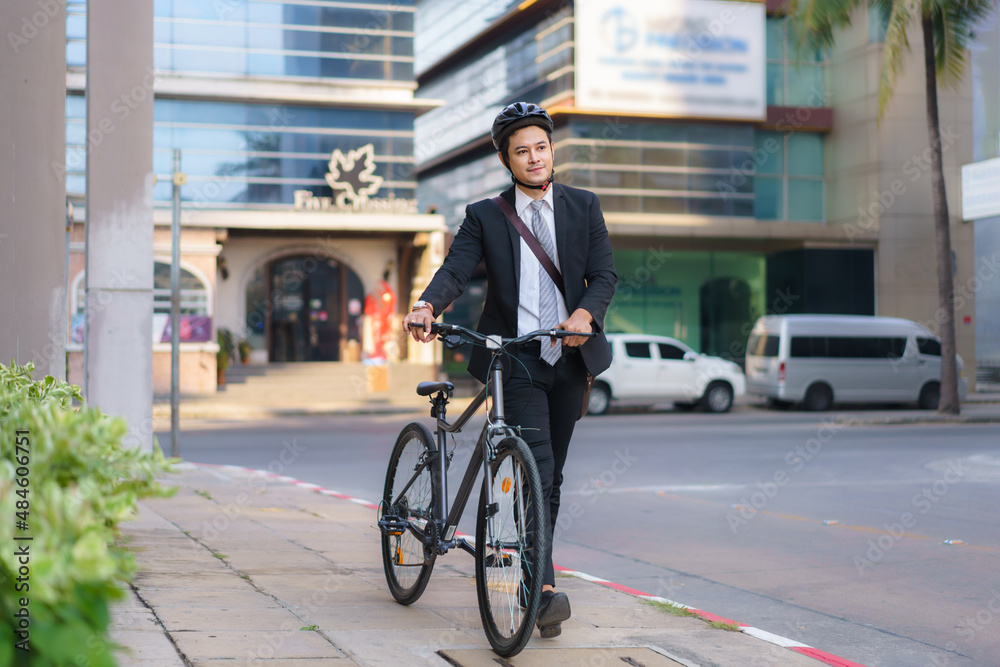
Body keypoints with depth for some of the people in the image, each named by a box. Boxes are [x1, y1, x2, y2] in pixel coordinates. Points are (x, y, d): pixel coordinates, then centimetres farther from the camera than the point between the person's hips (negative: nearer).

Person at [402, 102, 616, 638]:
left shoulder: (583, 207, 10)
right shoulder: (485, 216, 5)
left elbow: (604, 273, 2)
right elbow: (455, 269, -9)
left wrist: (585, 313, -19)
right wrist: (427, 306, -30)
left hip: (569, 357, 3)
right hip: (514, 358, -3)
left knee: (551, 475, 10)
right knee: (537, 470, -17)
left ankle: (534, 568, 26)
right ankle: (546, 590, -24)